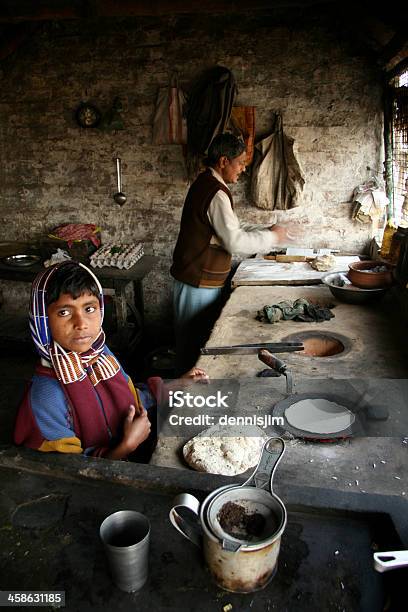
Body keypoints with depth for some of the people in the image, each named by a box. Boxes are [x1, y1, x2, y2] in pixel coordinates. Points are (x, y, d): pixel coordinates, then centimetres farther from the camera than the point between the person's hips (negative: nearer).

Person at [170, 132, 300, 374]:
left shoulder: (207, 183, 11)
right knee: (195, 344, 4)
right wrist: (272, 238, -9)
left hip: (200, 278, 10)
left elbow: (233, 226, 17)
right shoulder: (217, 193, -21)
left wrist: (267, 230, 6)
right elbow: (235, 242, -23)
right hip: (199, 282, -10)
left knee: (196, 339, 20)